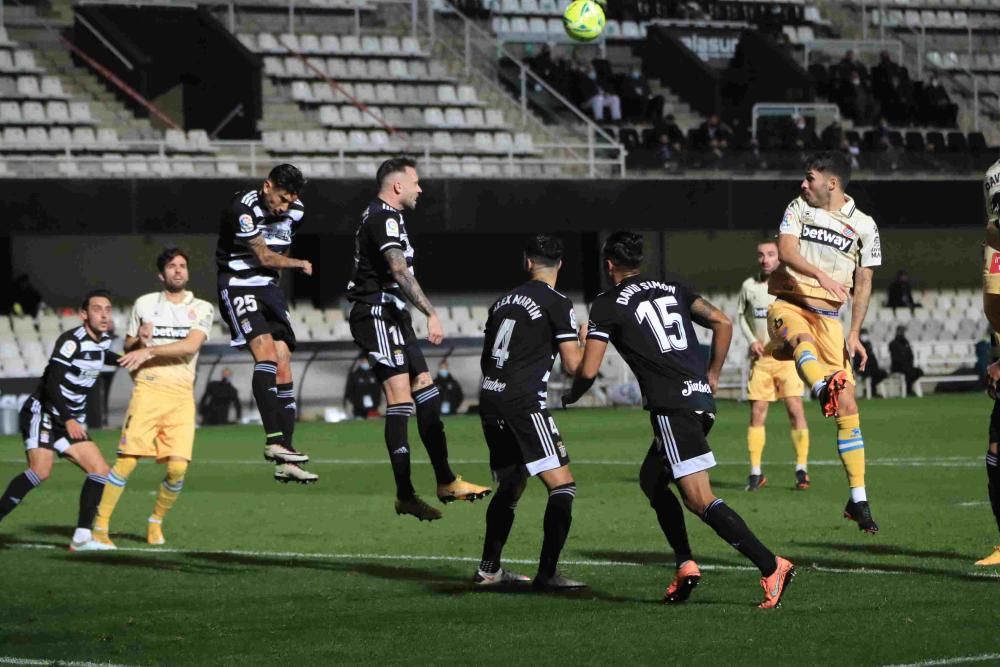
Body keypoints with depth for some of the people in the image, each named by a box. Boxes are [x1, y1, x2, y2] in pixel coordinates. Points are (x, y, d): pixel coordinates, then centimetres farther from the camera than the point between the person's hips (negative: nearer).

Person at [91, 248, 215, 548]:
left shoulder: (202, 309, 7)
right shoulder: (144, 304, 11)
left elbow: (191, 345, -10)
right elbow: (128, 350, 18)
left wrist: (149, 351, -17)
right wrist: (139, 340, -5)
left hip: (182, 394, 0)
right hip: (147, 390, 0)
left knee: (178, 467, -9)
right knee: (126, 461, -12)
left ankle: (156, 523, 15)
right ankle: (100, 527, -6)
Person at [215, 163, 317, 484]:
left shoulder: (296, 211, 4)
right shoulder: (242, 208, -20)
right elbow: (264, 256, -14)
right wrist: (301, 265, 0)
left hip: (269, 287, 7)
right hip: (238, 285, -7)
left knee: (283, 365, -1)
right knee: (266, 350, -26)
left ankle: (284, 463, -1)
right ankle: (274, 440, -32)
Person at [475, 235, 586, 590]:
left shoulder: (503, 301, 16)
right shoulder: (557, 304, -4)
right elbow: (573, 365, -6)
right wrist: (586, 342, 13)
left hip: (490, 399, 8)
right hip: (524, 403, -8)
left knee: (511, 485, 23)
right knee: (563, 486, -7)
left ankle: (489, 568, 26)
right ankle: (547, 573, -16)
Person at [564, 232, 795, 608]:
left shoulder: (607, 305, 2)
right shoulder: (673, 288, 19)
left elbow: (589, 370, -1)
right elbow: (723, 323, 13)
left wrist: (571, 395, 21)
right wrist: (712, 376, 22)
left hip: (672, 405, -7)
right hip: (702, 399, 8)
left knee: (700, 500, -11)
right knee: (651, 480, 23)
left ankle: (771, 566, -22)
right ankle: (685, 565, 13)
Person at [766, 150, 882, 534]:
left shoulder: (863, 226, 6)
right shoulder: (798, 208, 7)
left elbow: (863, 284, 10)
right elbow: (785, 251, -9)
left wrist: (855, 334, 1)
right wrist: (820, 274, -28)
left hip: (828, 315, 1)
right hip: (788, 303, -1)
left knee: (848, 407, -4)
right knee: (802, 339, -39)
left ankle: (858, 500, 3)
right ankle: (823, 391, -72)